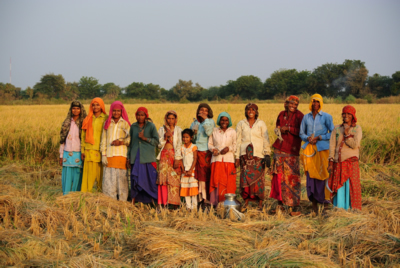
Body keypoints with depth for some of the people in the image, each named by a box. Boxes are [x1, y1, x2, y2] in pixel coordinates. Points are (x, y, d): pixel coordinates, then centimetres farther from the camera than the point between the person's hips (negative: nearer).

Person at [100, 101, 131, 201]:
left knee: (121, 178, -3)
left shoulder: (125, 123, 6)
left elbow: (130, 139, 2)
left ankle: (122, 201, 4)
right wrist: (103, 155, 3)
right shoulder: (107, 123, 13)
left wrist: (121, 142, -15)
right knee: (108, 179, -1)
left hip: (121, 155, -2)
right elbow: (103, 140, 11)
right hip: (109, 155, 2)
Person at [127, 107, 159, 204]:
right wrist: (128, 158, 13)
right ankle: (134, 201, 4)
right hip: (135, 158, 3)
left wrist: (145, 138, -13)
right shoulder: (133, 127, 13)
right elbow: (130, 142, 17)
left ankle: (152, 200, 0)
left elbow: (156, 141, 1)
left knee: (149, 179, -6)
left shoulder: (151, 126, 4)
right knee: (135, 179, -1)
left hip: (147, 158, -3)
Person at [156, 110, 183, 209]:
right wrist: (165, 137, -8)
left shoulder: (178, 130, 6)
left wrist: (177, 159, -10)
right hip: (164, 156, 1)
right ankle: (163, 202, -8)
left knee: (174, 179, -5)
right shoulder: (162, 129, 12)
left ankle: (175, 203, -2)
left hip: (174, 156, -1)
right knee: (164, 177, -8)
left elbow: (179, 145, -1)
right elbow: (159, 145, 9)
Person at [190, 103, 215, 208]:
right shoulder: (194, 123, 16)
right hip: (198, 151, 3)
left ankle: (205, 197, -2)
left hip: (208, 151, -3)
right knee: (200, 175, -2)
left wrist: (205, 119, -11)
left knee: (207, 174, -5)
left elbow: (209, 133, -14)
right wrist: (193, 132, -3)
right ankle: (202, 197, 0)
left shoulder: (210, 121, 5)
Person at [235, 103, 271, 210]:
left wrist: (267, 154, -4)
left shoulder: (261, 124, 9)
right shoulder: (241, 124, 11)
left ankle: (260, 203, 3)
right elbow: (237, 141, 11)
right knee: (246, 178, -5)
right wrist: (237, 157, 5)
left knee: (259, 178, -4)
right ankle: (246, 202, 2)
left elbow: (266, 140, 6)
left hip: (258, 154, -1)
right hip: (245, 154, 1)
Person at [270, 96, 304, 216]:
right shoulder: (282, 114, 13)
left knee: (292, 177, -8)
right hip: (280, 149, 6)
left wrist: (288, 128, -16)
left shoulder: (299, 116, -4)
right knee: (279, 175, 4)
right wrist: (279, 130, 8)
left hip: (292, 150, -5)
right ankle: (280, 202, 14)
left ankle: (295, 206, -3)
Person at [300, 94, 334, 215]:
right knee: (310, 174, 0)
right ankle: (314, 203, 6)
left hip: (322, 149, -3)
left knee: (323, 173, -4)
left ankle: (325, 200, 8)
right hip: (309, 149, 3)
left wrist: (319, 138, -10)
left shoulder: (326, 117, 2)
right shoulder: (306, 117, 12)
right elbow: (301, 133, 17)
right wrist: (307, 138, -4)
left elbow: (333, 133, 0)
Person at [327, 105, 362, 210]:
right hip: (338, 163, 2)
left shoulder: (357, 128, 3)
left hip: (351, 162, -2)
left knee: (352, 186, -2)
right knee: (339, 187, 4)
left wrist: (346, 134, -10)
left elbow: (355, 144, -9)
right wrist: (331, 162, 0)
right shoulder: (337, 128, 8)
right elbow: (332, 146, 5)